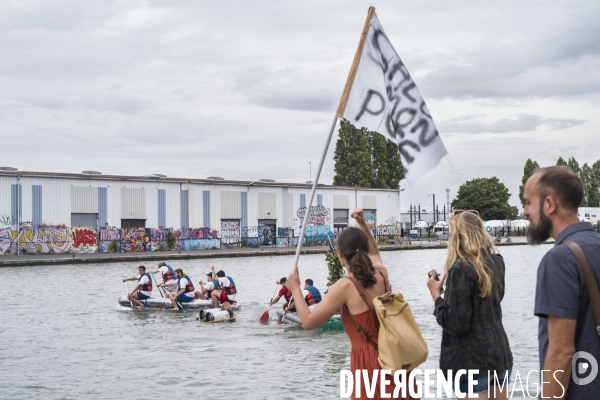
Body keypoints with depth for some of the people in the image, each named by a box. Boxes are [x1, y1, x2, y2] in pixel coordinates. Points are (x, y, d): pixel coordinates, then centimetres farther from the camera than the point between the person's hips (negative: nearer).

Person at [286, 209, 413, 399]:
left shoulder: (346, 286, -15)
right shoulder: (381, 274, 3)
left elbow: (308, 322, -10)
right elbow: (374, 252, 30)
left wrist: (295, 289, 1)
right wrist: (363, 225, 25)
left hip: (369, 363, -6)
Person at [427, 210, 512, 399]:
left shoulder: (461, 270, -19)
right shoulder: (496, 262, 5)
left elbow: (456, 324, -20)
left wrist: (436, 295, -8)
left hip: (473, 361, -8)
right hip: (500, 353, 8)